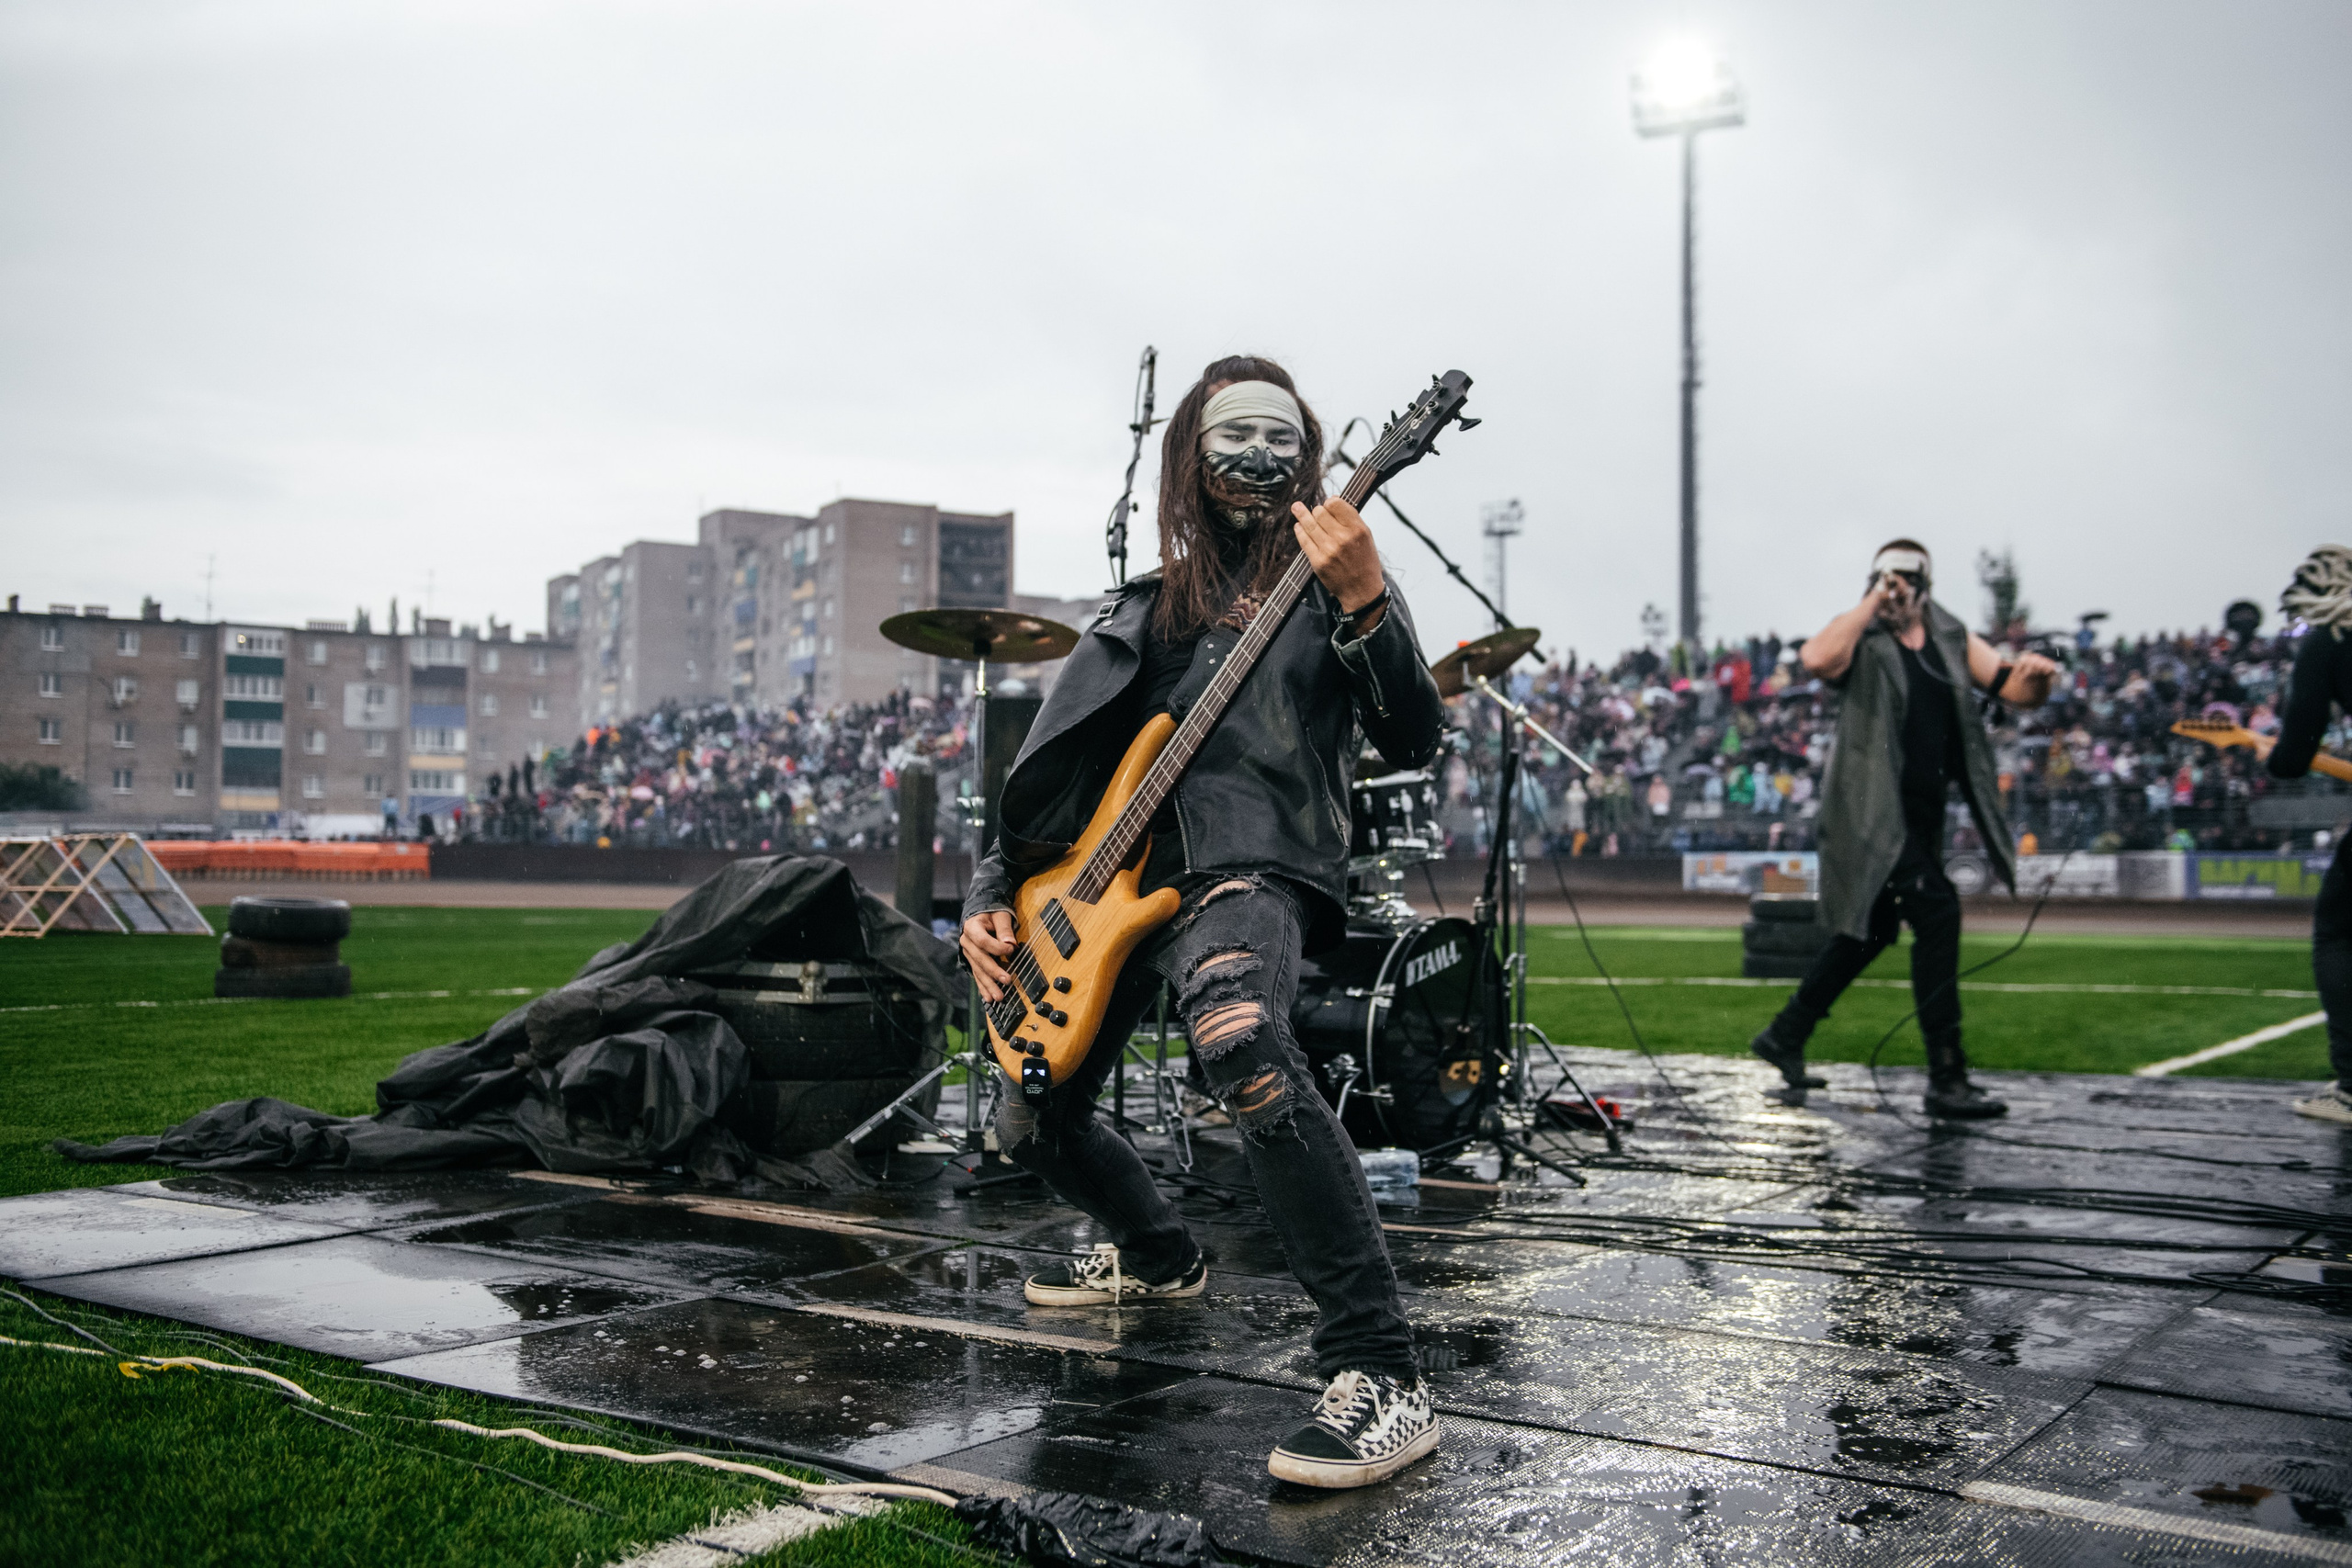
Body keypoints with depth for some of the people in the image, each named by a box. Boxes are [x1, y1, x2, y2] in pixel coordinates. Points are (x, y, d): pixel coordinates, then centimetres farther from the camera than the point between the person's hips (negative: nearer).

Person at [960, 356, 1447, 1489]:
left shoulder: (1332, 575, 6)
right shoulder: (1140, 612, 18)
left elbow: (1413, 744, -8)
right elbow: (1050, 777, 19)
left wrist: (1362, 606, -23)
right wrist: (991, 899, 6)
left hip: (1251, 865, -6)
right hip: (1116, 881, 7)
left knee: (1239, 1036, -40)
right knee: (1030, 1123, 15)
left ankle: (1379, 1375, -38)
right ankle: (1156, 1255, 47)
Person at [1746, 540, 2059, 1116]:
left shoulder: (1953, 641, 11)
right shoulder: (1864, 642, -7)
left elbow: (2018, 691, 8)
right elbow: (1817, 659, -29)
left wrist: (2036, 676, -14)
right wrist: (1871, 602, -22)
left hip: (1922, 813, 8)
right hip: (1872, 808, -7)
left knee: (1871, 931, 17)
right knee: (1937, 911, -19)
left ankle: (1785, 1036, 34)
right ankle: (1946, 1079, -15)